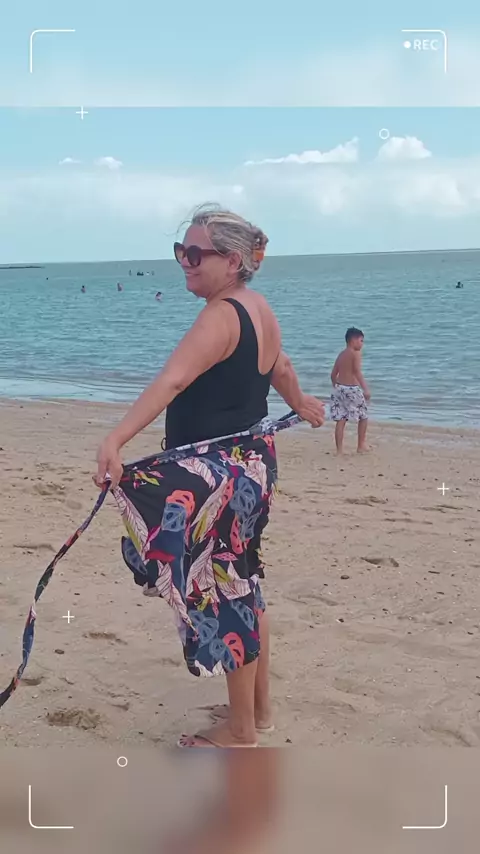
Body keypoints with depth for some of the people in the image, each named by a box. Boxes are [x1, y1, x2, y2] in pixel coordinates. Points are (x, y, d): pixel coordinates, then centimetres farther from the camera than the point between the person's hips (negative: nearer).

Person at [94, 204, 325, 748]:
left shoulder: (220, 316, -20)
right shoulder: (259, 308, 8)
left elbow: (171, 381, -35)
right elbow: (279, 368, 27)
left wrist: (115, 440, -45)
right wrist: (301, 404, 47)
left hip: (217, 476, -10)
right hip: (252, 461, 10)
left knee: (226, 593, 1)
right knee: (242, 586, 19)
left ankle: (240, 730, 14)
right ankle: (258, 708, 34)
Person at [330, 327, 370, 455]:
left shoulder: (341, 354, 14)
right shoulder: (356, 353, -8)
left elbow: (333, 374, 16)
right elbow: (357, 373, -20)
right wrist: (366, 389, -24)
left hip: (339, 388, 7)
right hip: (352, 389, -7)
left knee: (340, 419, 5)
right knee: (364, 416, 11)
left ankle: (339, 449, 3)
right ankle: (361, 445, 16)